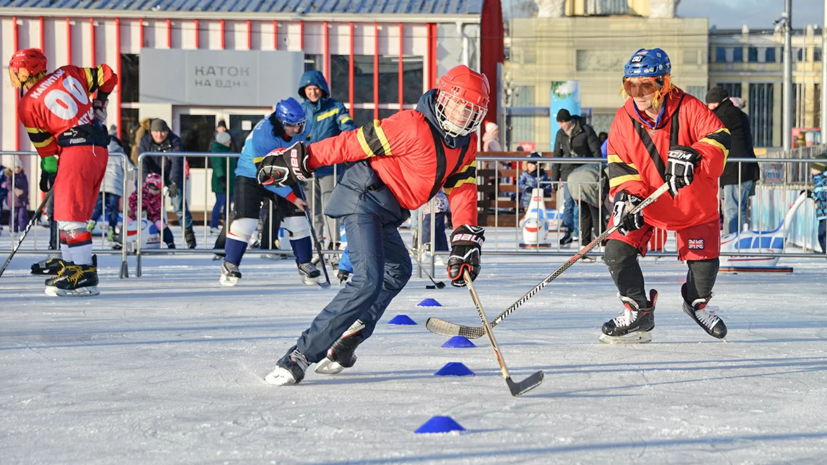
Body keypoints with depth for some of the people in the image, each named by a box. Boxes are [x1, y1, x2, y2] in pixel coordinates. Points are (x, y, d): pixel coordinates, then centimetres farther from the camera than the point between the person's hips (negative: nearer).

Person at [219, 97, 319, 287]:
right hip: (252, 177, -5)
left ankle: (305, 264, 12)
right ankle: (229, 266, -4)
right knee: (245, 220, -16)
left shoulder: (299, 129, -13)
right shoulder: (262, 135, -32)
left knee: (297, 220, -1)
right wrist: (293, 198, -28)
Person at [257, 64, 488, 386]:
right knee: (368, 281, -23)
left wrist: (466, 239, -5)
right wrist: (298, 161, -15)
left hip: (386, 213, 10)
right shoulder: (413, 126, -19)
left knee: (397, 270, 27)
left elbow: (463, 189, 8)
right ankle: (300, 356, -24)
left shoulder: (466, 144, 7)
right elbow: (356, 143, -18)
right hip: (364, 199, -10)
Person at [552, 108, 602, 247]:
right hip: (567, 172, 4)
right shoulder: (560, 134, 8)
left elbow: (596, 151, -4)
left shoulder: (586, 130, -7)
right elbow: (557, 156, 15)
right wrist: (555, 177, 13)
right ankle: (568, 232, 5)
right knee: (568, 202, 1)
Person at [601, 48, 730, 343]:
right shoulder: (624, 120, -9)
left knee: (704, 258, 2)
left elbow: (719, 139, -26)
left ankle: (697, 302, 36)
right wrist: (627, 195, -25)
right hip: (645, 200, 2)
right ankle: (639, 312, 7)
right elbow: (620, 164, -8)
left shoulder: (688, 108, -18)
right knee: (618, 252, -13)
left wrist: (691, 155, -45)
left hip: (694, 201, -2)